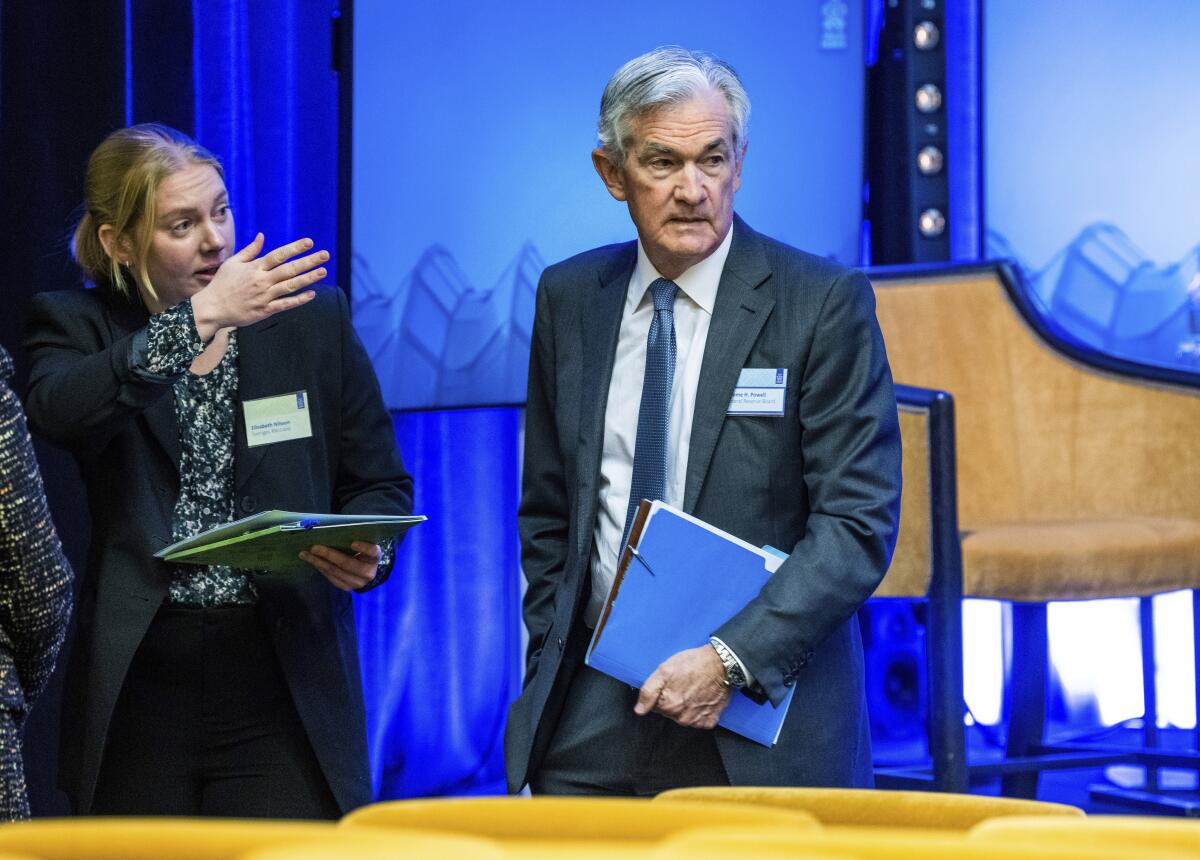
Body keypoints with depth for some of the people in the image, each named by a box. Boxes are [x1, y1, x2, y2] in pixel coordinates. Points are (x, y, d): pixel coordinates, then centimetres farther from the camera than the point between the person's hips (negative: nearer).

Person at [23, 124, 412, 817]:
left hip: (283, 687, 0)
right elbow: (59, 410, -19)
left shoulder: (313, 318, 7)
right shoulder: (78, 327, 5)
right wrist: (199, 319, -25)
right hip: (139, 691, 0)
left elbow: (380, 485, 12)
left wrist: (368, 556, -10)